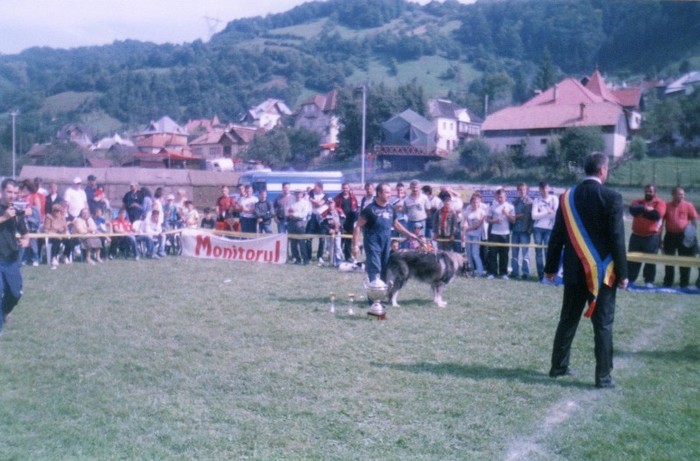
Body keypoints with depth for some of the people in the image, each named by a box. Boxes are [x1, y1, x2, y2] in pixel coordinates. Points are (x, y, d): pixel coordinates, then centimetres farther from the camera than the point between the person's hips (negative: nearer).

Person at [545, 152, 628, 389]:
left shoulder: (567, 197, 2)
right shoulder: (612, 198, -11)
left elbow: (557, 235, 4)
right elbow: (617, 238, -11)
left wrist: (551, 267, 11)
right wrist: (622, 272, -4)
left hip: (575, 270, 4)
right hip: (602, 271, -4)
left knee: (568, 320, 15)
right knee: (603, 324, 2)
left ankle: (558, 366, 23)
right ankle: (603, 377, 5)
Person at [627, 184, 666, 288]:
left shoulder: (660, 203, -1)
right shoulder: (638, 202, 11)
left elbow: (657, 215, -19)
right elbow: (632, 209, -11)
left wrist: (641, 210, -13)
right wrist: (645, 208, -21)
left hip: (652, 237, -4)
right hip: (636, 235, 4)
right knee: (632, 258, 6)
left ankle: (649, 281, 11)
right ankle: (630, 279, 14)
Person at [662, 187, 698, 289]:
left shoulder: (688, 206, -1)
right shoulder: (666, 206, 3)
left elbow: (694, 221, 2)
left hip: (684, 236, -1)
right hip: (670, 236, 1)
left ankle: (684, 285, 12)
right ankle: (667, 284, 19)